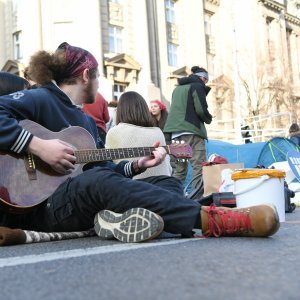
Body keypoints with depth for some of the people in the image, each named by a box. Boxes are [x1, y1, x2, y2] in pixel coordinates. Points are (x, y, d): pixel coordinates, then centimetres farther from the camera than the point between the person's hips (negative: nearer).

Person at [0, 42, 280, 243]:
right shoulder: (40, 99, -4)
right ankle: (212, 219, -46)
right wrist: (38, 146, -26)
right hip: (37, 204, -8)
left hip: (86, 203, 8)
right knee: (99, 181, -39)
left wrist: (137, 165, 5)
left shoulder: (86, 120, 22)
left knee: (165, 182, -4)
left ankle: (124, 217, -42)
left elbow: (104, 167, 21)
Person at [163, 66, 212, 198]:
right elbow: (201, 109, -9)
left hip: (176, 132, 7)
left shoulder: (178, 88, 23)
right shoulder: (197, 86, 0)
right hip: (192, 131, -7)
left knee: (179, 169, 8)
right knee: (199, 167, -9)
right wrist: (209, 119, 10)